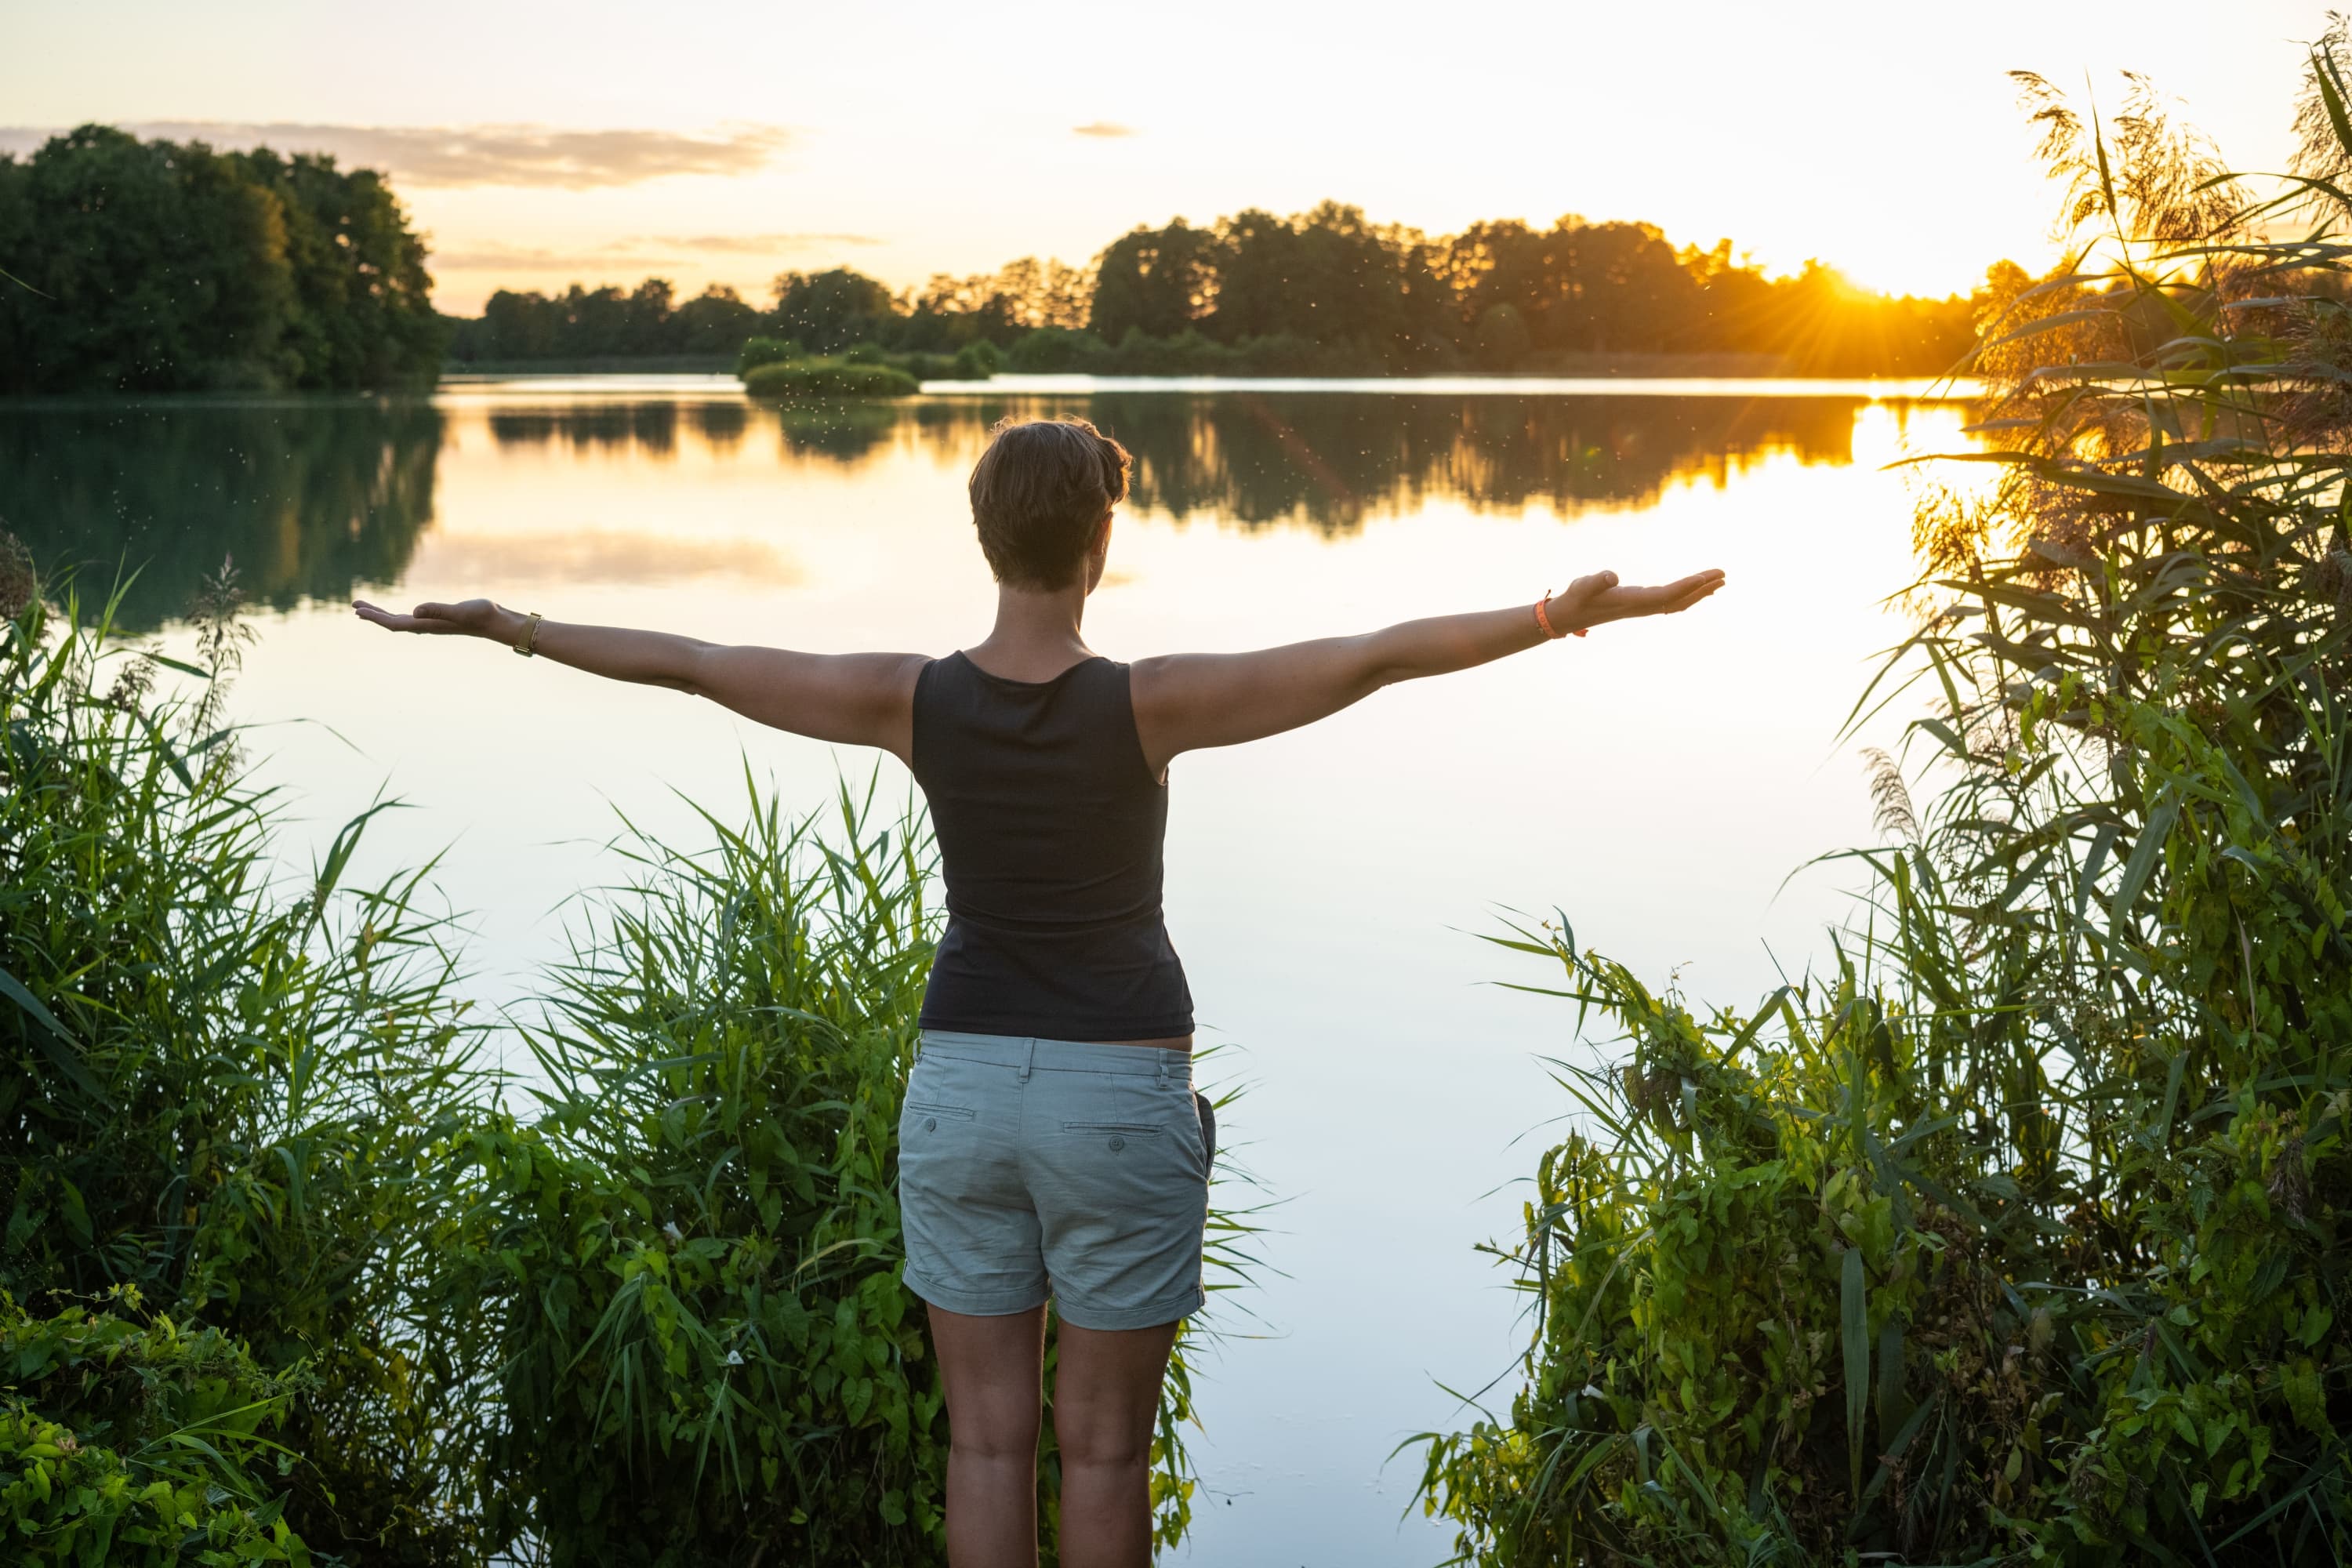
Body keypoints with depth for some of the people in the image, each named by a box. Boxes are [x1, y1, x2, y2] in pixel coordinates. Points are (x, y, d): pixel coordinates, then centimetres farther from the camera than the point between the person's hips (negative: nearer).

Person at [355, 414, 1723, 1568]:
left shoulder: (913, 700, -8)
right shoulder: (1148, 705, -16)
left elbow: (688, 664, -1)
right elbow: (1374, 657, -21)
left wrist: (504, 625, 10)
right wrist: (1564, 617, -20)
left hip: (962, 1089, 3)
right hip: (1121, 1100, -3)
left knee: (989, 1437, 12)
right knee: (1106, 1444, 9)